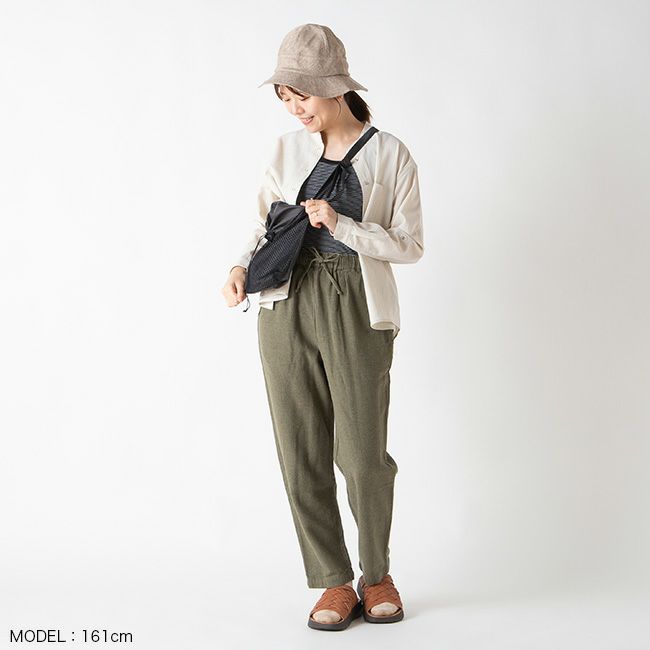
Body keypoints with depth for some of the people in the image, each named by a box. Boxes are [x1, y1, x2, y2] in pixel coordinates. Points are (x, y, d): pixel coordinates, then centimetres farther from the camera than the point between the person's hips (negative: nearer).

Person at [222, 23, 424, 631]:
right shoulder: (288, 149, 9)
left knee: (363, 455, -1)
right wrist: (243, 265, -2)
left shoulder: (390, 155, 0)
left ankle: (377, 574, 25)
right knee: (302, 452, 3)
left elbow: (410, 246, 0)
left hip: (358, 311, -3)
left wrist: (340, 225, -13)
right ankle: (335, 581, 18)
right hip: (287, 305, 3)